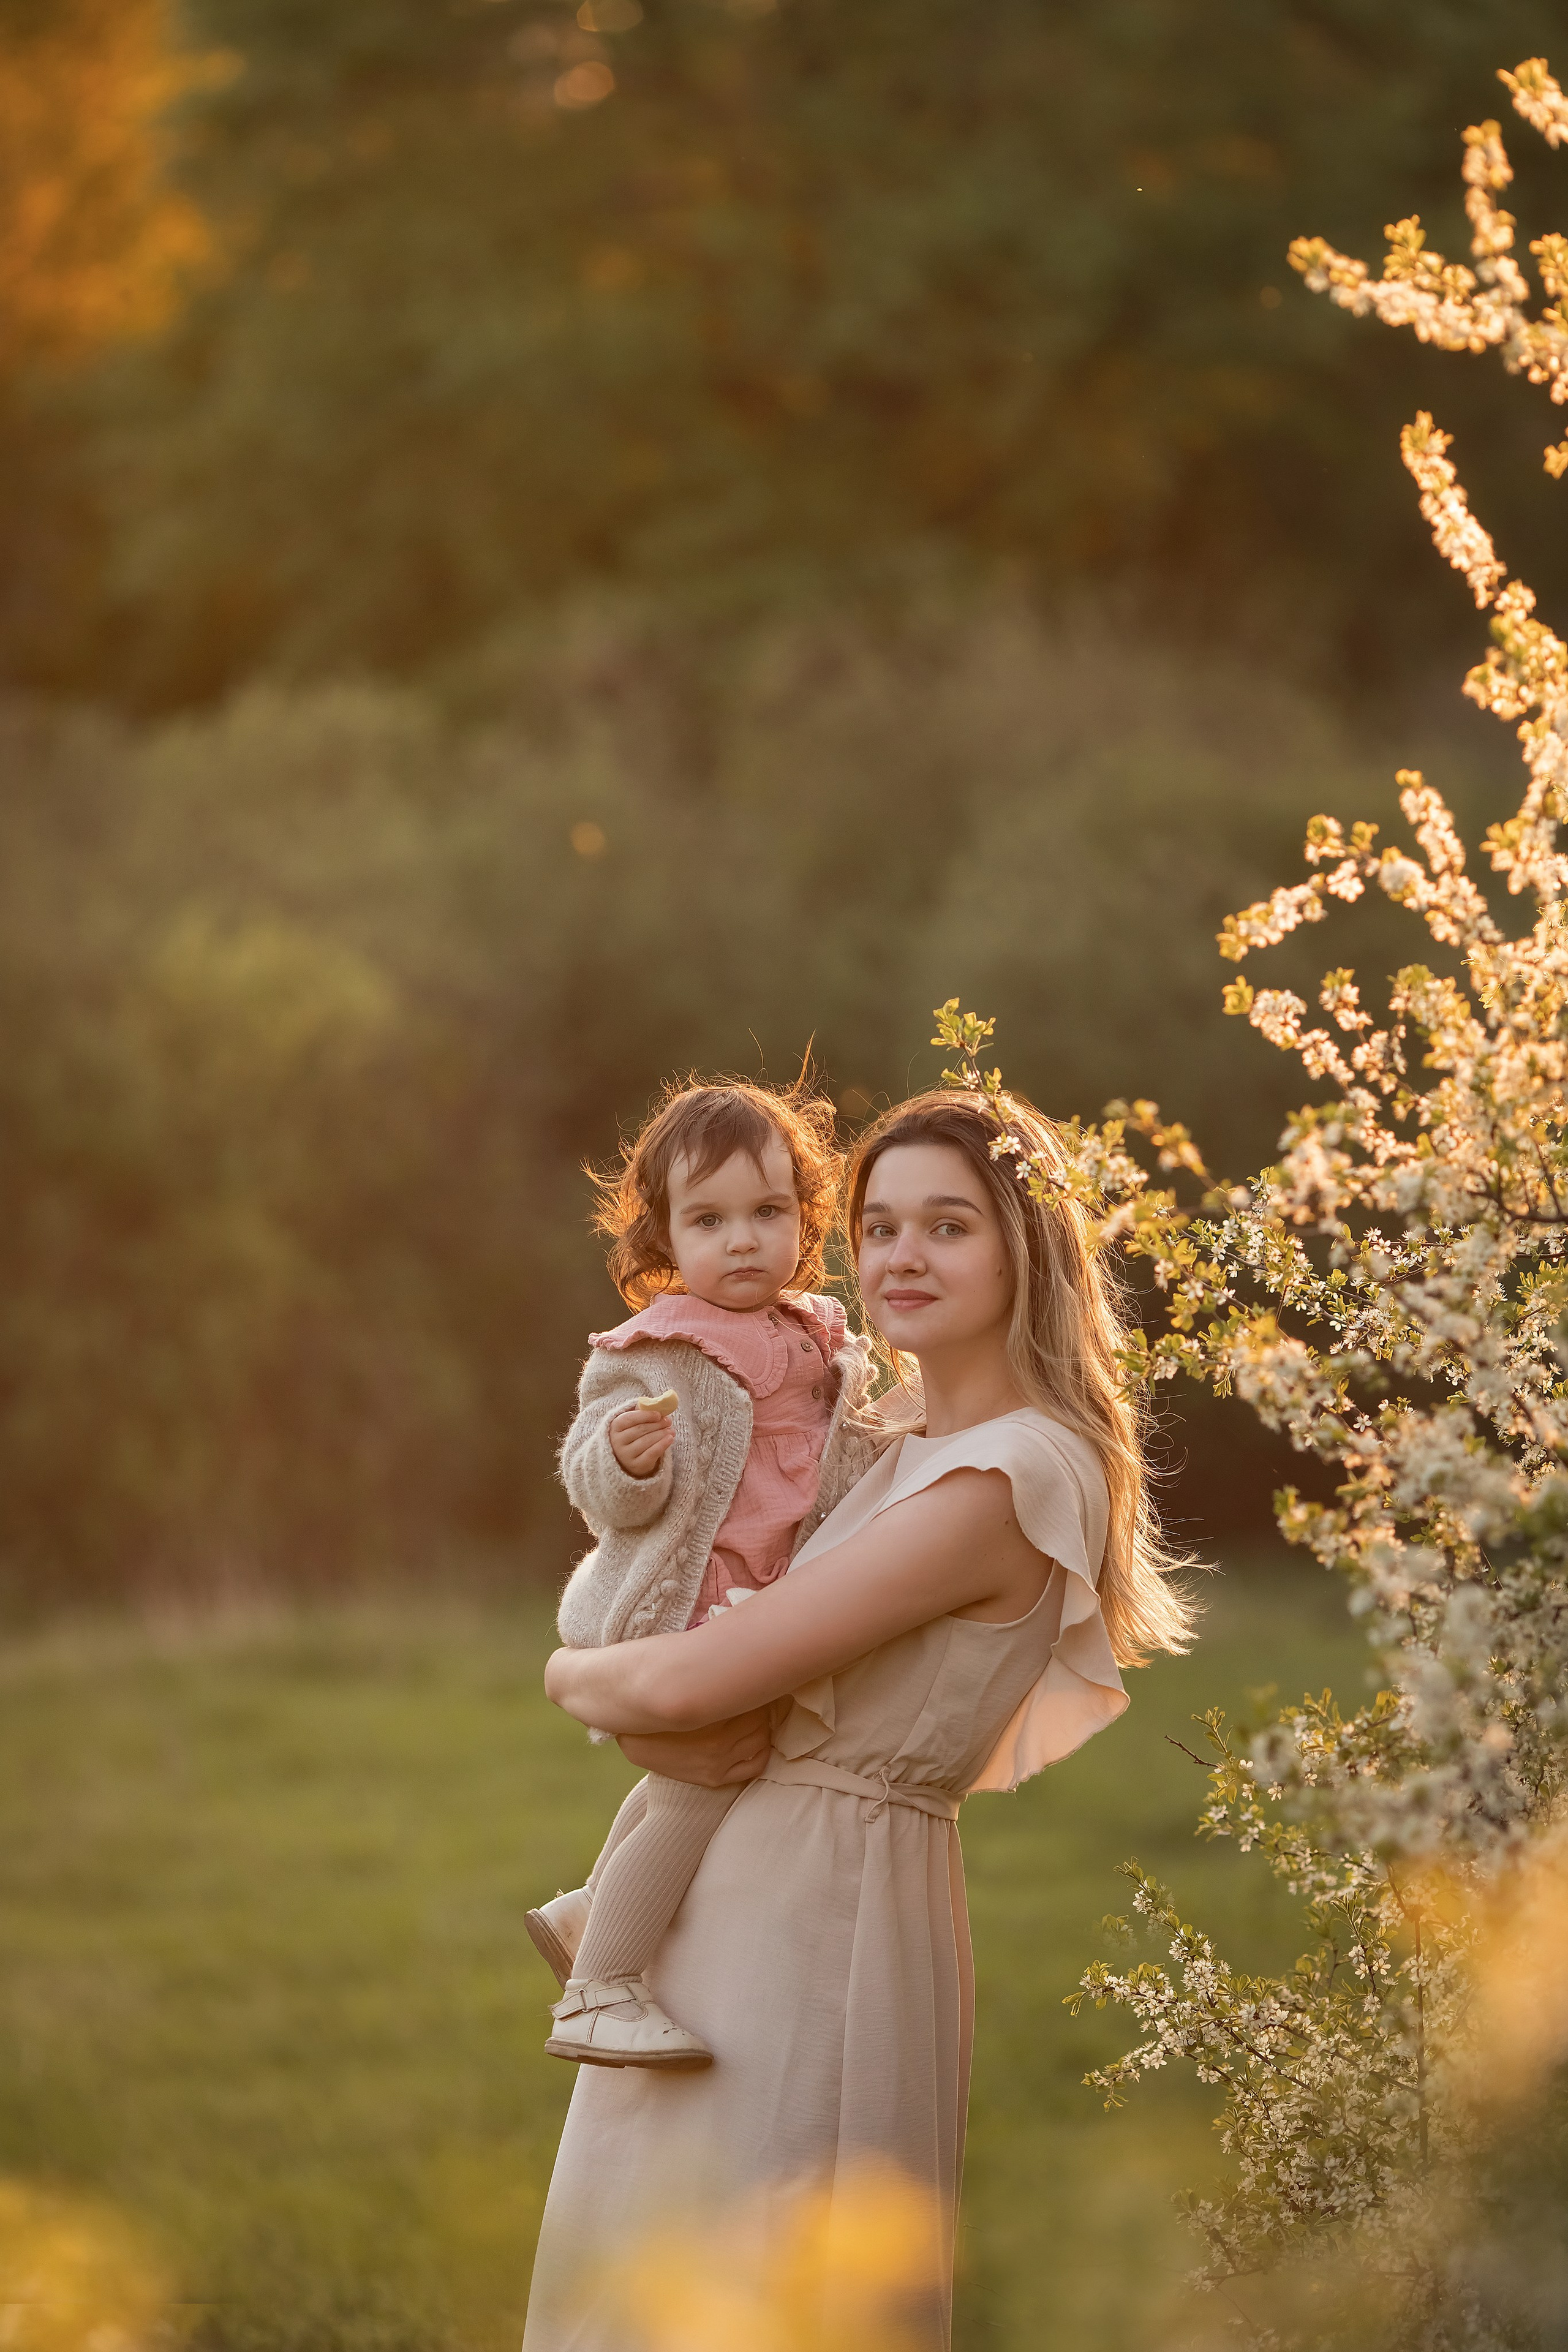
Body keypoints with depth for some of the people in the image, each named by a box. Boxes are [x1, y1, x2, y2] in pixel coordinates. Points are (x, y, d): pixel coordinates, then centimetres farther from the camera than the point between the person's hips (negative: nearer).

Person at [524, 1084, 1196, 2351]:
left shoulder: (1000, 1483, -19)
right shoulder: (912, 1450, 12)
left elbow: (687, 1685, -21)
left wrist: (571, 1672, 0)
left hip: (819, 1920, -9)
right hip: (742, 1900, 9)